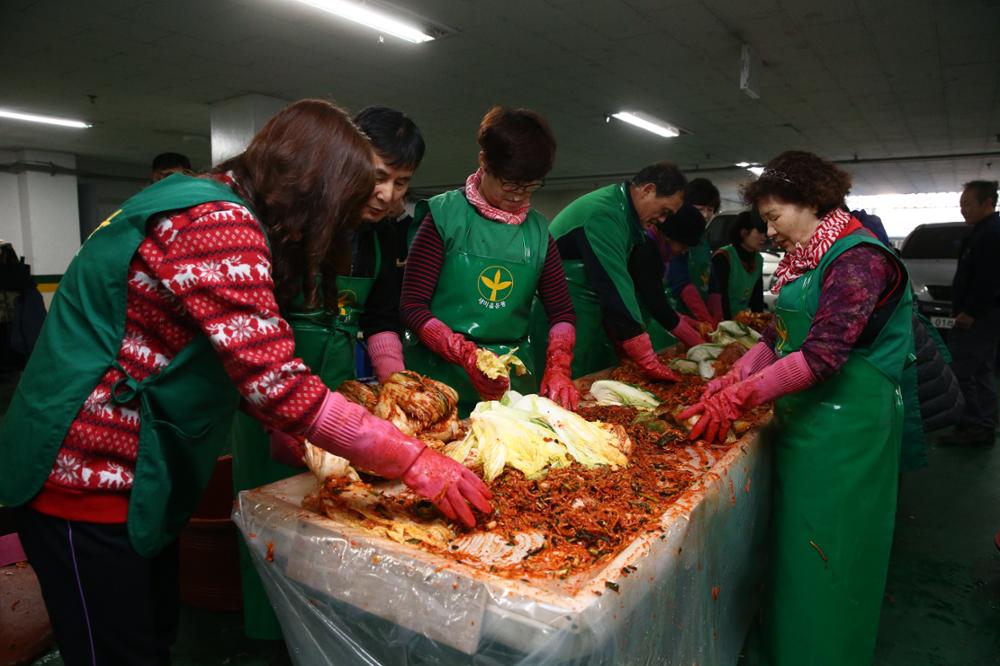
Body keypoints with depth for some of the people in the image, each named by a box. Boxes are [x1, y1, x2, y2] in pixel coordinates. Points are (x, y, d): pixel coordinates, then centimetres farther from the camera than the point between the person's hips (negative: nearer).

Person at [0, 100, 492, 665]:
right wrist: (414, 461, -25)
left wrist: (281, 422, 4)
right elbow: (279, 385, -30)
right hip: (89, 483, -9)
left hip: (136, 476, 9)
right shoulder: (220, 224, -24)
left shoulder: (211, 207, 8)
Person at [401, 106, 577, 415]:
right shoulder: (445, 215, -7)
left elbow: (562, 312, 5)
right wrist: (467, 355, -24)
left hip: (513, 378, 4)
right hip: (442, 374, -3)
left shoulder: (538, 230, 3)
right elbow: (413, 305, -10)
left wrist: (557, 369, -14)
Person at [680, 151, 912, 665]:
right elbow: (779, 337, 15)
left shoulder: (859, 258, -15)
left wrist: (740, 397, -23)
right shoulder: (808, 258, 14)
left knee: (823, 556, 2)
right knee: (792, 544, 17)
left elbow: (823, 355, -24)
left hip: (845, 424, -9)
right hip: (803, 418, 9)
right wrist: (732, 379, 1)